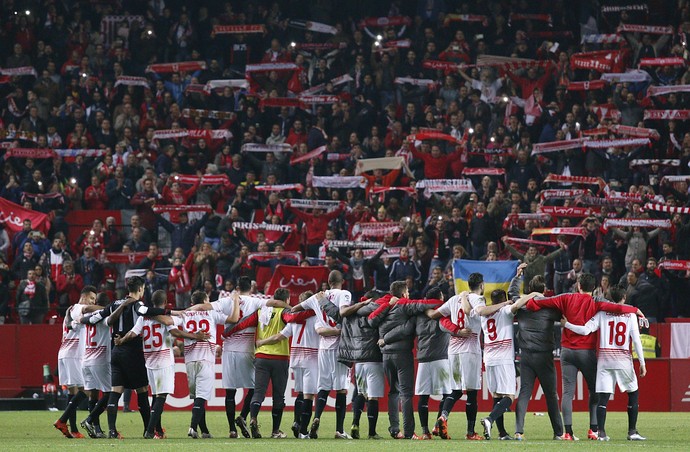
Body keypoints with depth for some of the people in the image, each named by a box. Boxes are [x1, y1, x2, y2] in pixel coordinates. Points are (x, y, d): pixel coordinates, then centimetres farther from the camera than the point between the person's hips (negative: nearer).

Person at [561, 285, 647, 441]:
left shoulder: (602, 313, 4)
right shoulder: (630, 315, 2)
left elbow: (586, 330, -7)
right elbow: (636, 341, -3)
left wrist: (566, 324, 4)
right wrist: (642, 363, 1)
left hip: (604, 358, 1)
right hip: (623, 358, -1)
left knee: (603, 397, 0)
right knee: (633, 394, 12)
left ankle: (601, 432, -8)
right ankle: (632, 431, 7)